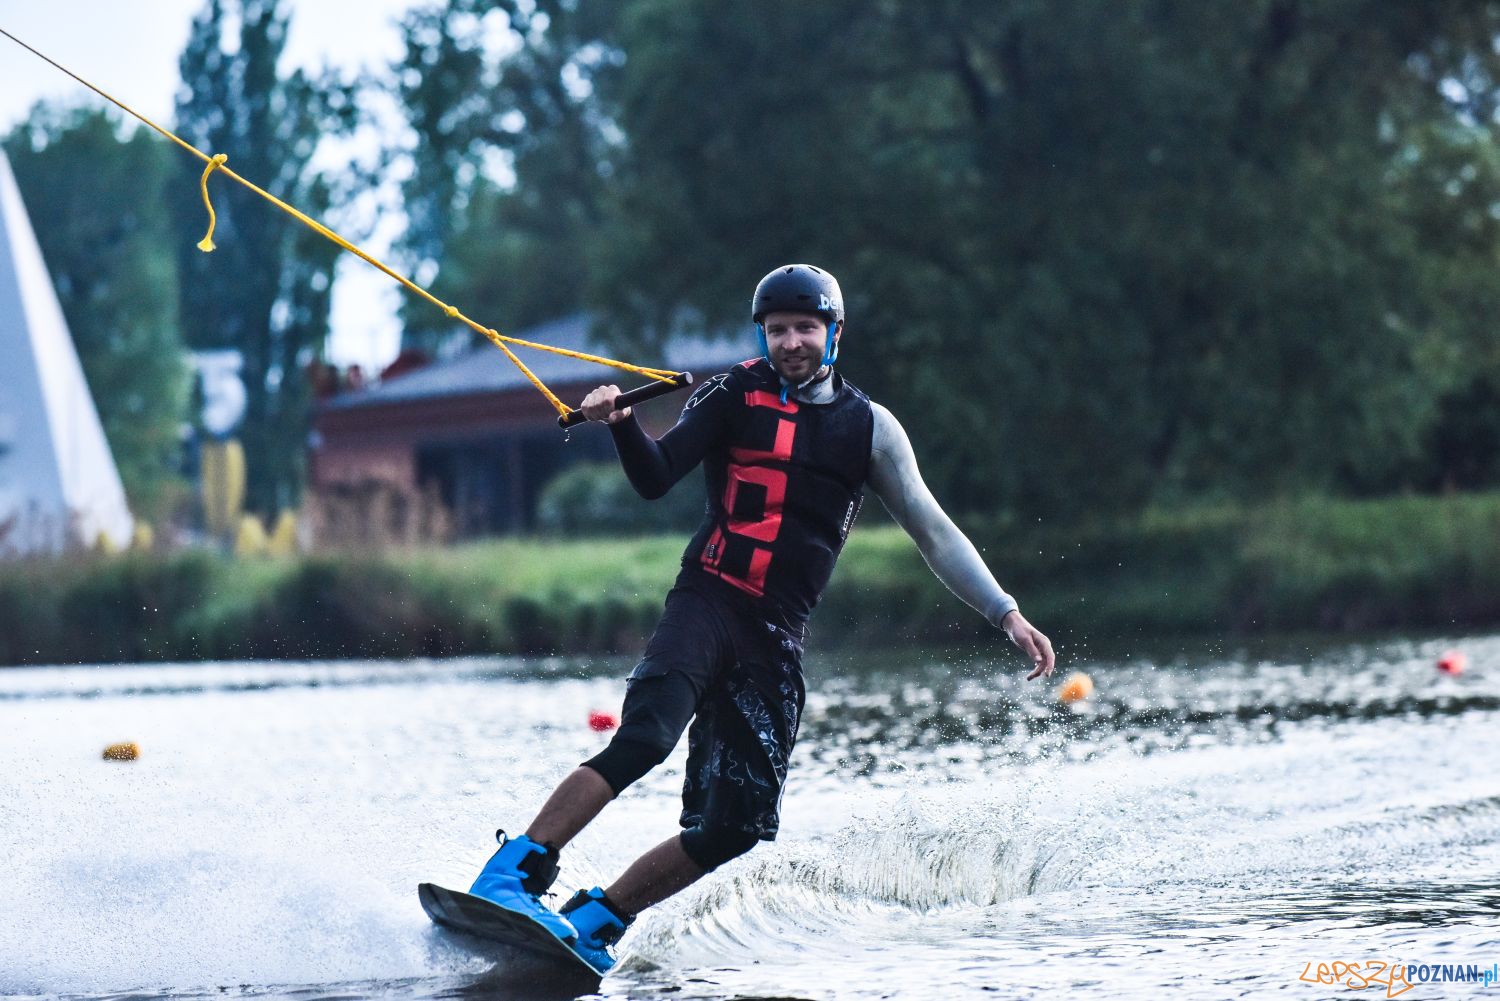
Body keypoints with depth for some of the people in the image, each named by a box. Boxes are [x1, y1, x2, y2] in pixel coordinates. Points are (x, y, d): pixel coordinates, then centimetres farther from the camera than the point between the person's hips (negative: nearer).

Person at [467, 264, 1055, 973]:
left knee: (737, 824, -5)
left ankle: (593, 922, 6)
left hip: (776, 639, 3)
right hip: (706, 603, -3)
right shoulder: (734, 396, 5)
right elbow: (655, 479, -3)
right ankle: (512, 874, -28)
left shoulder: (869, 428, 12)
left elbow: (933, 531, 14)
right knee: (645, 738, -29)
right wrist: (620, 424, -23)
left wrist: (1005, 614, 7)